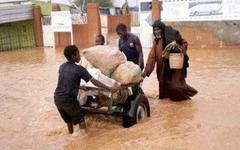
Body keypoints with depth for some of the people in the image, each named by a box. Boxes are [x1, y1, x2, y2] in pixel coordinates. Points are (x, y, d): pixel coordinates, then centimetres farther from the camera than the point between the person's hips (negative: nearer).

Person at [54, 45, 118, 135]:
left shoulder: (62, 67, 8)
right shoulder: (79, 69, -9)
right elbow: (94, 82, -11)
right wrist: (109, 88, -8)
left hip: (57, 98, 6)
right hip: (69, 99, -6)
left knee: (68, 120, 25)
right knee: (80, 120, 10)